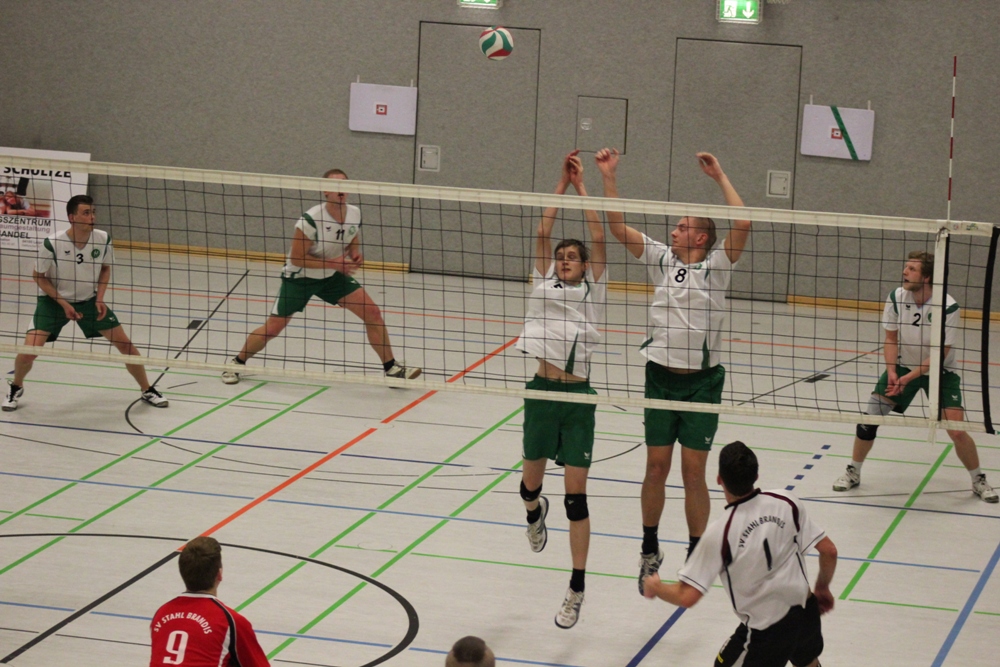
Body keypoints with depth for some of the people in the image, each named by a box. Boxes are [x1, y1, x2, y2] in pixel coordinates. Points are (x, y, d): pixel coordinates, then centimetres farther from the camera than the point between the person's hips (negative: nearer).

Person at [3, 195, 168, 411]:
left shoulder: (103, 239, -16)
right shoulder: (52, 243, -26)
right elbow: (39, 276, -10)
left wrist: (100, 299, -8)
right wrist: (64, 304, -17)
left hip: (89, 301, 3)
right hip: (54, 301, -3)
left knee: (125, 344, -2)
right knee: (29, 350, -17)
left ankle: (147, 390, 20)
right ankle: (16, 387, 15)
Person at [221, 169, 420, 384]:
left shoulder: (355, 214, -10)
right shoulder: (311, 219, -28)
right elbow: (296, 259, -23)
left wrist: (354, 256, -14)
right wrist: (334, 263, -28)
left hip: (332, 276, 5)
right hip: (300, 277, -5)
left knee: (373, 313, -10)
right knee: (272, 328, -4)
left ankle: (392, 368, 1)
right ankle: (238, 363, 22)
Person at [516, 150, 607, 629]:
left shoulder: (592, 289, 7)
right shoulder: (544, 284, 10)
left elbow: (598, 239, -2)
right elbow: (543, 233, 2)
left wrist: (582, 186, 1)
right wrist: (562, 182, 0)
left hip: (578, 396, -2)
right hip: (543, 390, 2)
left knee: (576, 495, -3)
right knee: (530, 482, 13)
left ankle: (576, 589, 0)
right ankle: (535, 512, 52)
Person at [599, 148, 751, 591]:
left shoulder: (716, 267, -3)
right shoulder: (662, 259, 7)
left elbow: (742, 224, -17)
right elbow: (618, 227, 5)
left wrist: (720, 176, -11)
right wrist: (608, 177, -2)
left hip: (702, 380, -3)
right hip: (661, 376, 3)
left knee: (693, 471, 1)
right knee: (656, 467, 8)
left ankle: (696, 555, 12)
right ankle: (650, 550, 21)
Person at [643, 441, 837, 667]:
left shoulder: (720, 532, -21)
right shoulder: (788, 503, -9)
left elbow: (687, 597, -21)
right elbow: (829, 550, -2)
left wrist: (655, 588, 0)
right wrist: (822, 588, 17)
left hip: (766, 630, -5)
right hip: (805, 613, 5)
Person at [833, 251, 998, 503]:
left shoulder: (948, 307, -25)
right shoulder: (896, 298, -14)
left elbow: (941, 353, -21)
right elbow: (891, 339, -4)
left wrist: (909, 377, -27)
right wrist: (892, 372, -19)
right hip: (903, 367, 3)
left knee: (956, 431, -14)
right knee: (869, 418, -7)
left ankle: (979, 481, 10)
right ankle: (853, 472, 15)